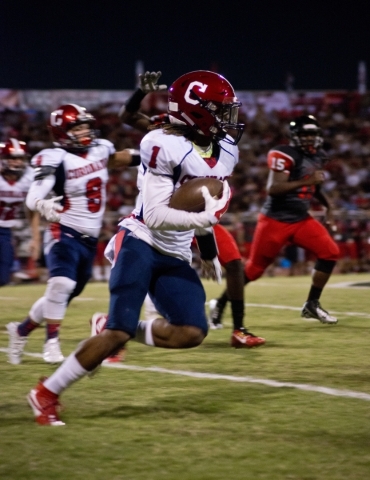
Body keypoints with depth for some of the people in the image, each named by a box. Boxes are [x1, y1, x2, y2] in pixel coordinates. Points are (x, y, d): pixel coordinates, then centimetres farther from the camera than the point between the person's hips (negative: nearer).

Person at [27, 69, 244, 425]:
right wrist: (205, 219, -31)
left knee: (192, 333, -10)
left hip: (175, 259, 8)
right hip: (140, 245, -8)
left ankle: (114, 332, 13)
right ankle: (46, 393, -3)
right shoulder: (167, 146, -18)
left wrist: (209, 252, 31)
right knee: (120, 331, -17)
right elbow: (155, 216, -21)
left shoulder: (224, 149, 7)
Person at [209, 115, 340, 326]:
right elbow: (273, 189, -28)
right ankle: (221, 303, 20)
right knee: (254, 268, 1)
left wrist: (328, 207, 15)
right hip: (275, 220, -7)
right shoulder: (285, 155, -19)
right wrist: (307, 181, -33)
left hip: (301, 220, 7)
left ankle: (312, 305, 5)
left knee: (330, 252, -7)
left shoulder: (318, 157, 7)